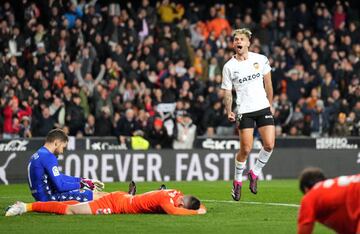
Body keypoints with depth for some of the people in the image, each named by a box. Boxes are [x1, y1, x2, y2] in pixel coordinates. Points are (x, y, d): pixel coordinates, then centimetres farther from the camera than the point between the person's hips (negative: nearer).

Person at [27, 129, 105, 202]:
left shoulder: (37, 155, 15)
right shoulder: (48, 157, -16)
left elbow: (59, 177, 24)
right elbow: (60, 186, -20)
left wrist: (81, 180, 18)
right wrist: (79, 185, -4)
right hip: (49, 198, -10)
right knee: (96, 196, -12)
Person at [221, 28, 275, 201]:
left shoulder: (260, 59, 3)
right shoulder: (229, 67, -2)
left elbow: (268, 83, 13)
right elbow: (227, 92, 2)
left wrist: (270, 104, 14)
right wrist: (229, 112, -10)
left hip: (263, 108, 2)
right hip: (244, 111, -2)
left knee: (269, 145, -9)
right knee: (246, 149, -9)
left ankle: (255, 173, 14)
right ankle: (237, 181, 11)